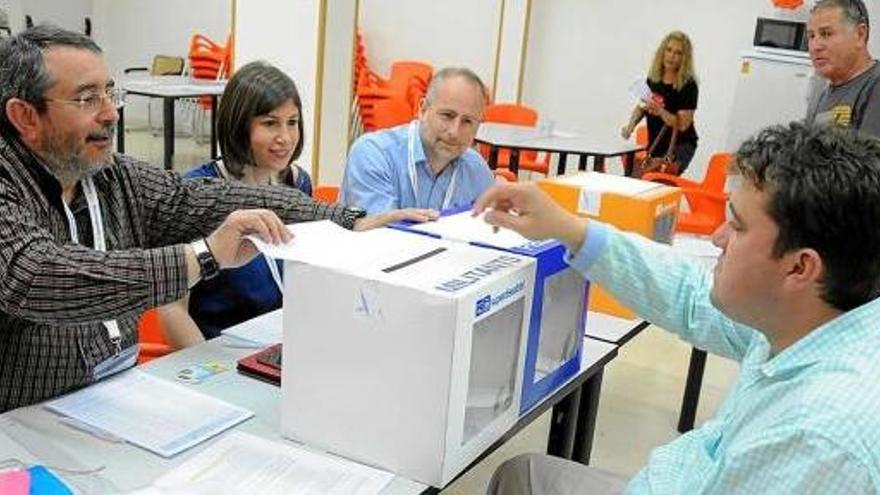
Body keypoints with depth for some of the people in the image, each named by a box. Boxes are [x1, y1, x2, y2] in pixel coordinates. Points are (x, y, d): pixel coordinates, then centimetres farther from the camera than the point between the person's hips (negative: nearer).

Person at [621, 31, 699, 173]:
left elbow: (683, 125, -19)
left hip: (680, 146, -6)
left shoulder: (688, 85, -13)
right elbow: (641, 106, 18)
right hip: (655, 145, 6)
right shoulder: (653, 78, 3)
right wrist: (631, 125, 0)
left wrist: (661, 111, -33)